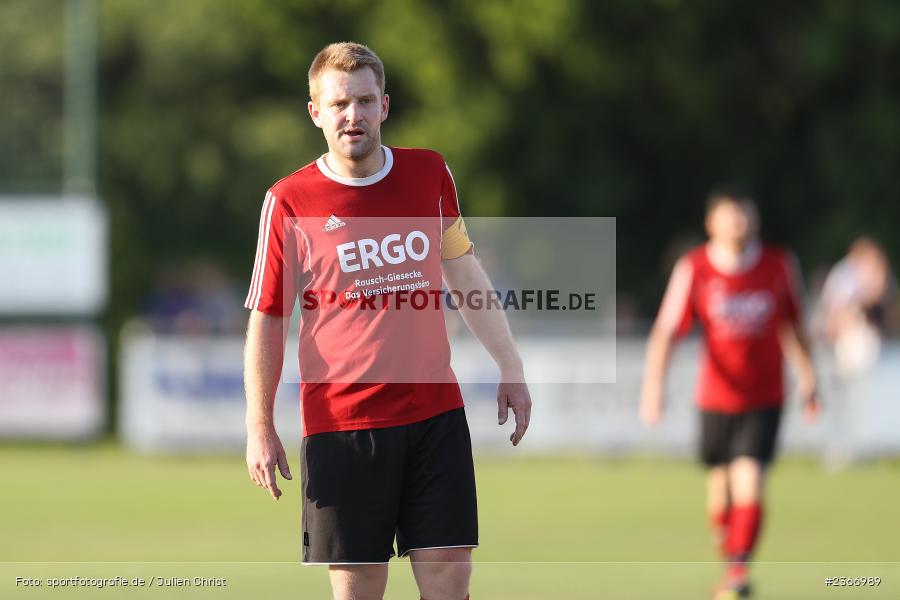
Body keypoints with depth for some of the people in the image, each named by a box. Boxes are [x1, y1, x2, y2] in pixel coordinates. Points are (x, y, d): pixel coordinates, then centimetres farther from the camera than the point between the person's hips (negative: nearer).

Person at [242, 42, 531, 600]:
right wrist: (260, 428, -3)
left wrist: (510, 366, 18)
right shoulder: (289, 202, -4)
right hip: (340, 423, -3)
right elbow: (267, 321, 1)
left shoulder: (431, 174, 6)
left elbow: (464, 272, 19)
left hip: (435, 413, 3)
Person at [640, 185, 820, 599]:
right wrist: (653, 385, -24)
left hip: (764, 398, -1)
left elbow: (792, 326, 10)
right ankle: (725, 546, 37)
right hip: (716, 397, 1)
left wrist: (807, 378, 13)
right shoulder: (693, 269, -9)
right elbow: (665, 332, -12)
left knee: (748, 483, -16)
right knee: (720, 485, 10)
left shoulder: (779, 265, -5)